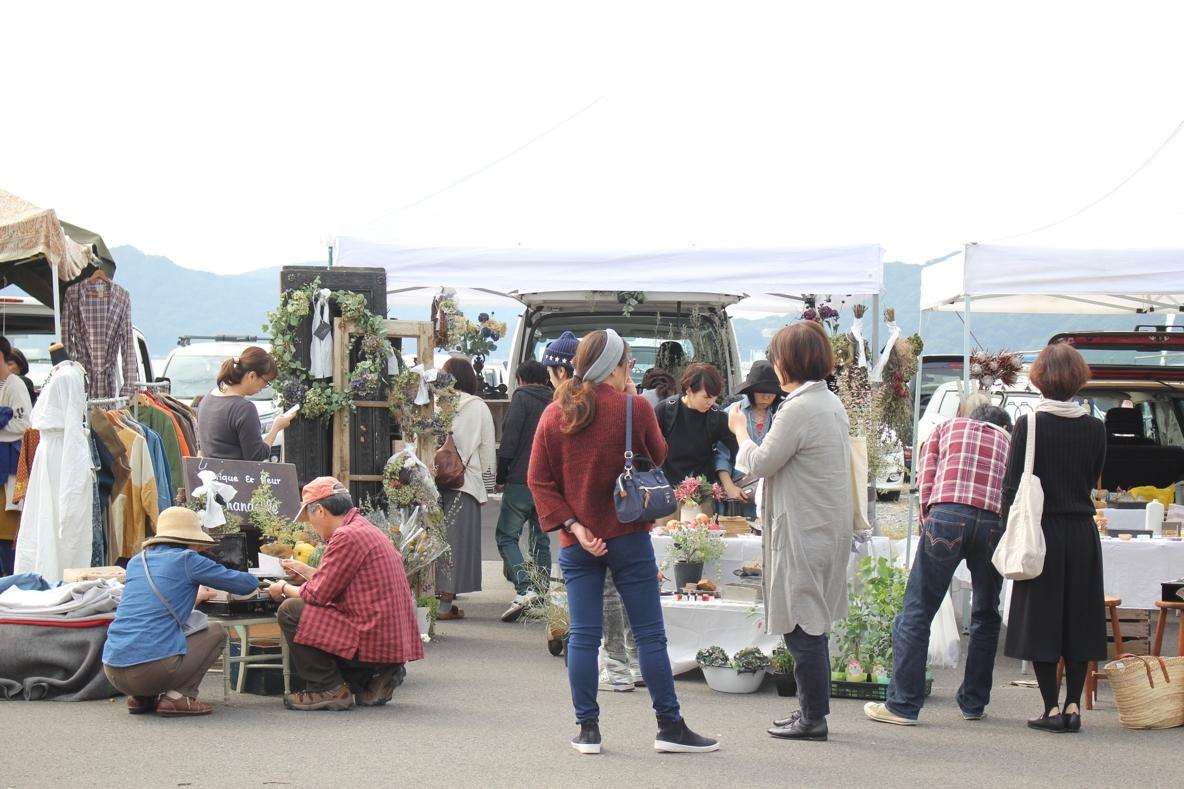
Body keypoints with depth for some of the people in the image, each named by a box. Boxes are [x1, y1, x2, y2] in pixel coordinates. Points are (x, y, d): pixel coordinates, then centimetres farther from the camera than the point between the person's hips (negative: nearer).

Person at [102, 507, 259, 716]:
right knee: (216, 632, 16)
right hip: (154, 668, -7)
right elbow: (248, 583, 7)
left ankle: (141, 698, 16)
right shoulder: (186, 560, 1)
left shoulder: (136, 562, 18)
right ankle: (178, 697, 2)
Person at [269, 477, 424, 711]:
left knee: (290, 611, -8)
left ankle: (329, 689, -2)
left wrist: (284, 589, 5)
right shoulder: (365, 529, 15)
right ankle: (371, 679, 14)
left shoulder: (347, 536, -15)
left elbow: (317, 595, -13)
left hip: (373, 642, -10)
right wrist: (306, 571, 29)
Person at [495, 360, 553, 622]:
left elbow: (509, 440, -10)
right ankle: (541, 597, 9)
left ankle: (524, 589, -21)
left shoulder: (521, 397, -3)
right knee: (540, 541, 12)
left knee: (507, 536, -2)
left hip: (521, 481, -6)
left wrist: (501, 476, -3)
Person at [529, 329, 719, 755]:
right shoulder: (634, 407, -9)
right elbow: (659, 458, 7)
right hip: (628, 536, -3)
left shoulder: (554, 415, 2)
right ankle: (670, 727, 7)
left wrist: (571, 525, -4)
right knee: (650, 634, 3)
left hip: (578, 542, 3)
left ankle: (587, 729, 6)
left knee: (583, 636, 5)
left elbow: (539, 480, 0)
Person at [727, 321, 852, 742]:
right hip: (829, 524, 10)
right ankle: (813, 710, 23)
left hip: (804, 530, -10)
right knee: (812, 625, 16)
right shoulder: (831, 403, 11)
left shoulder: (798, 409, -19)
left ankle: (813, 718, 4)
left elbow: (760, 463, -13)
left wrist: (740, 430, 5)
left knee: (802, 627, -2)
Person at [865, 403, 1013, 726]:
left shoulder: (948, 426, 25)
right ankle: (973, 703, 21)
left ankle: (903, 704, -3)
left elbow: (925, 476, 13)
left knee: (917, 611, 0)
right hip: (995, 522, 2)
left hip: (947, 515, -2)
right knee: (986, 615, 17)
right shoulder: (1009, 442, 29)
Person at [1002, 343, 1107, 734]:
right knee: (1079, 620, 10)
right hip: (1083, 533, 3)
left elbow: (1012, 485, -8)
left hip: (1041, 531, -3)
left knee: (1041, 620, 3)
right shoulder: (1095, 428, -1)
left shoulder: (1027, 424, -9)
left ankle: (1052, 708, 2)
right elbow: (1093, 481, 9)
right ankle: (1073, 705, 9)